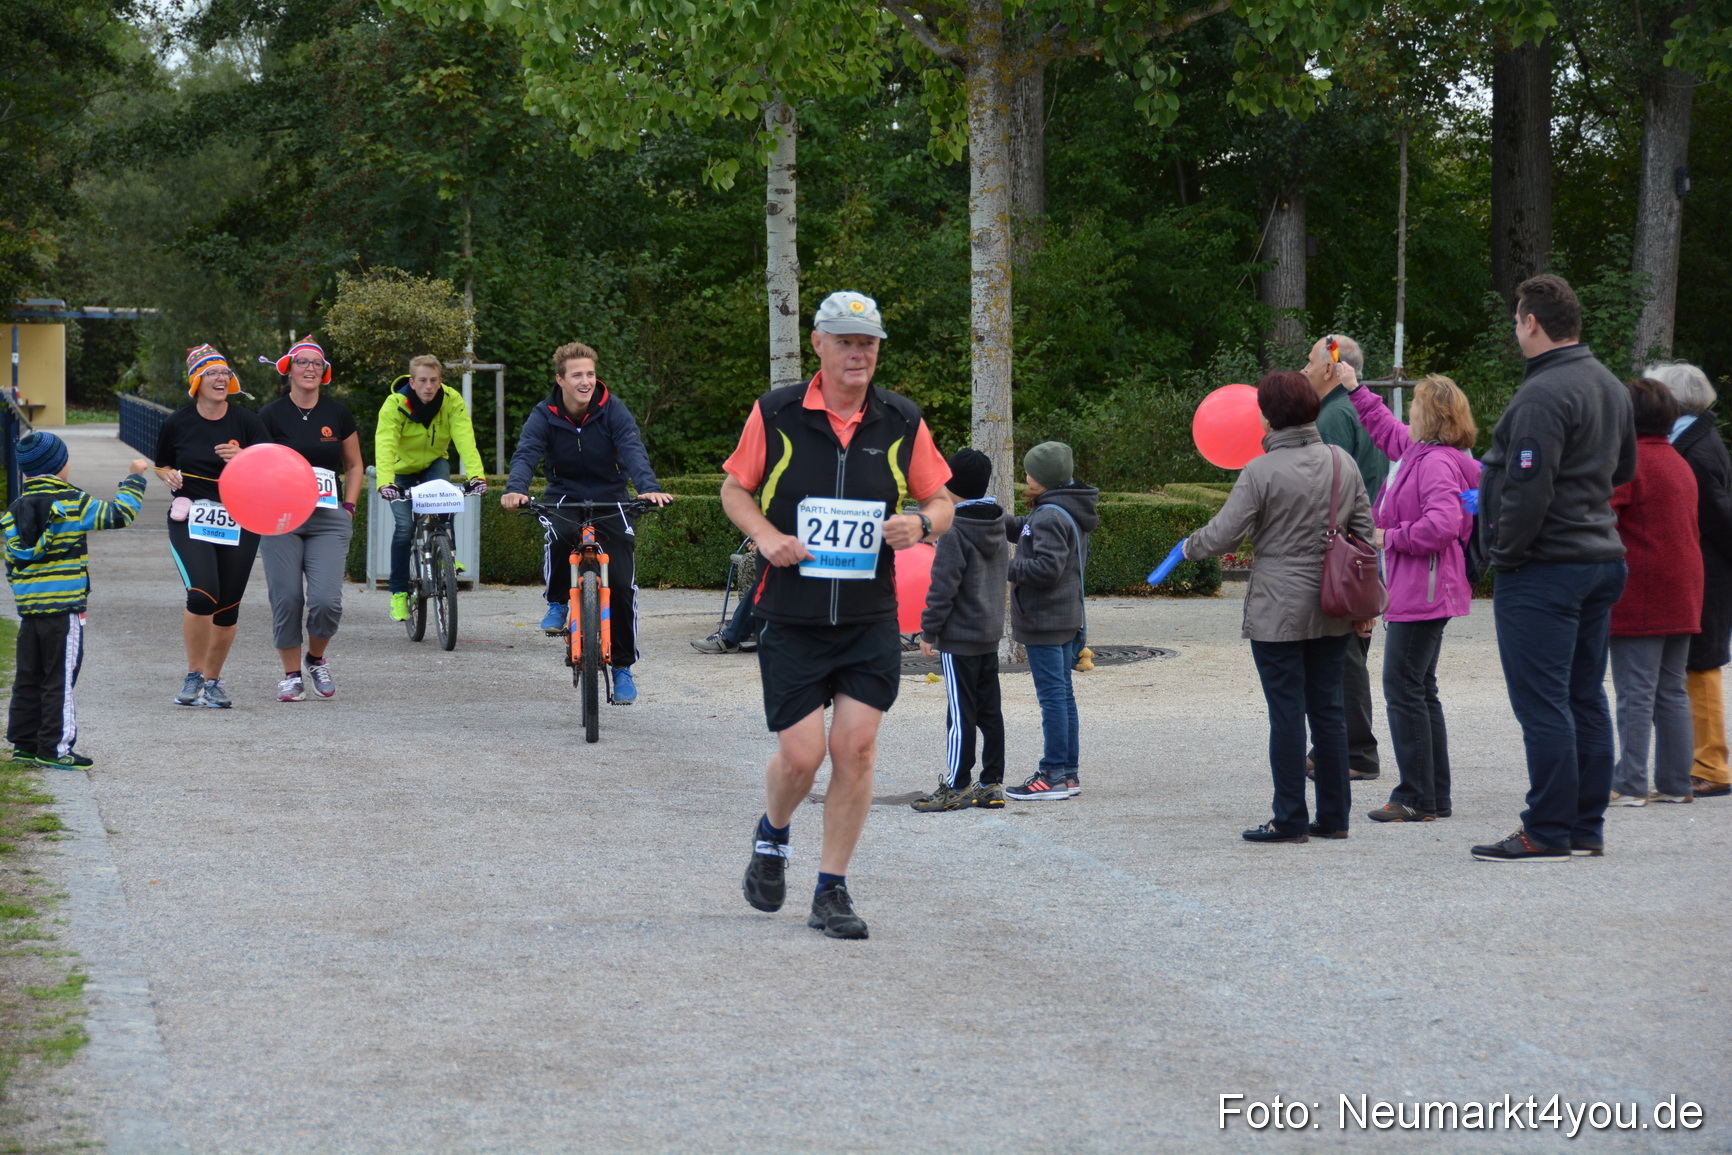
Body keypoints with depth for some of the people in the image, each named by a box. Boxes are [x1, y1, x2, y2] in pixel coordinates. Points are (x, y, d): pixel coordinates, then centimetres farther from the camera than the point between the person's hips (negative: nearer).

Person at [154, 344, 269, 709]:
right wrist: (169, 476, -5)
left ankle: (213, 680, 22)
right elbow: (161, 465, 17)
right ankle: (193, 676, -3)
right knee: (202, 594, -20)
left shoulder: (247, 422, 2)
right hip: (190, 521, -1)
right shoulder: (176, 423, 3)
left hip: (238, 524, 2)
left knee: (228, 605, 4)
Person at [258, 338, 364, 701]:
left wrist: (349, 506, 7)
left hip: (329, 520, 1)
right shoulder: (271, 416, 2)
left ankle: (316, 658, 16)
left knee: (327, 601, -12)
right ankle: (291, 674, 12)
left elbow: (354, 466, 19)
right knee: (286, 600, -4)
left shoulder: (338, 413, 8)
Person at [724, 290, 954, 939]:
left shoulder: (903, 422, 1)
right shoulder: (775, 415, -4)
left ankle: (831, 892, 9)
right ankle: (772, 836, 29)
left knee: (856, 747, -5)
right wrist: (765, 535, -11)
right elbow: (734, 487, 8)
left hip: (871, 619, 2)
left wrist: (921, 525, -12)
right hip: (791, 618, -2)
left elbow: (940, 501, 11)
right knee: (802, 753, -5)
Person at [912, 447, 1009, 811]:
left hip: (959, 637, -8)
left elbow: (943, 588, -17)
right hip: (991, 633, 8)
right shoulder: (997, 526, 9)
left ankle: (956, 787, -1)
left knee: (961, 714, -4)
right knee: (990, 712, 10)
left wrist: (929, 631, -11)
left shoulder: (955, 532, -16)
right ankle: (992, 784, 12)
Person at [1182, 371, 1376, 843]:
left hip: (1278, 613, -5)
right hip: (1332, 610, 5)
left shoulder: (1262, 472, -13)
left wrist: (1189, 546, 12)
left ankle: (1290, 820, 3)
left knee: (1287, 714, 0)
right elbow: (1364, 532, 8)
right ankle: (1334, 816, 15)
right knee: (1327, 709, 11)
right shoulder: (1342, 463, 4)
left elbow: (1222, 535, -10)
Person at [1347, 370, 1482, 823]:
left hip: (1421, 594, -11)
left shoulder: (1436, 463, -18)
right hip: (1420, 593, 11)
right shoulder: (1419, 451, 12)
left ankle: (1417, 799, -5)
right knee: (1420, 691, 14)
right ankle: (1436, 797, 18)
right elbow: (1388, 431, 33)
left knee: (1403, 688, -7)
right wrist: (1356, 389, 36)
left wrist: (1389, 536, -17)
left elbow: (1441, 524, -30)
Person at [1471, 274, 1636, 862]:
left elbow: (1528, 489, -23)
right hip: (1602, 557, 10)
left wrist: (1504, 553, -11)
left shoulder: (1543, 395, -18)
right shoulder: (1611, 386, 13)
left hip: (1543, 570, -10)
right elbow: (1623, 467, 26)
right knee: (1585, 699, 13)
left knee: (1542, 704, -6)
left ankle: (1547, 832, -4)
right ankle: (1587, 828, 17)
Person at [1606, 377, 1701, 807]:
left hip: (1639, 595, -8)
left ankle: (1629, 784, -6)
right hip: (1681, 596, 8)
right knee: (1672, 692, 11)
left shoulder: (1630, 462, -13)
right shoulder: (1680, 464, 15)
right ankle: (1675, 783, 13)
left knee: (1635, 694, -6)